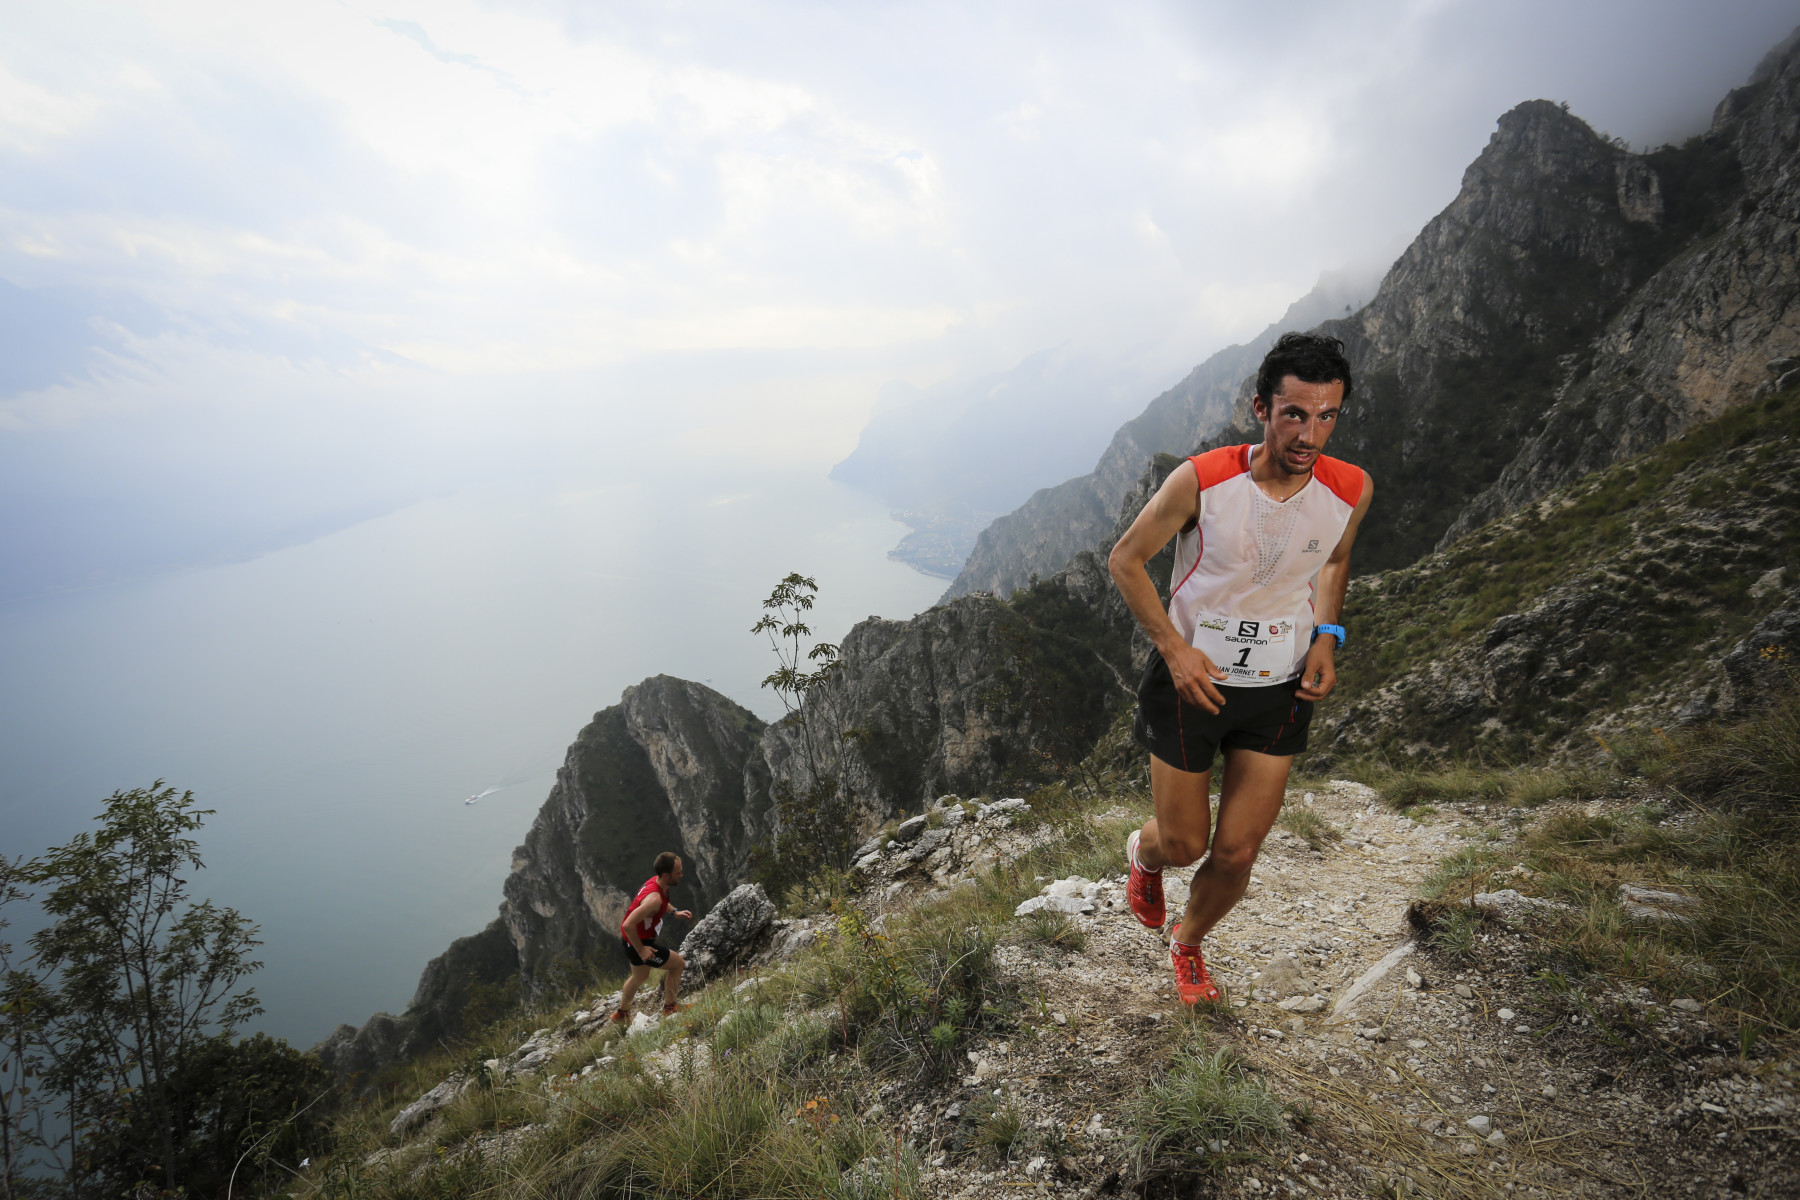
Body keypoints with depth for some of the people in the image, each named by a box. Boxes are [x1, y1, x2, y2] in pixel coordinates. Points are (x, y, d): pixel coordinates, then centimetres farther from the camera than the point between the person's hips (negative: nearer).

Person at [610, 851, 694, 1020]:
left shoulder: (656, 881, -7)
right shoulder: (654, 898, -36)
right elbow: (628, 925, -38)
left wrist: (675, 912, 5)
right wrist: (641, 950, -27)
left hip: (633, 939, 10)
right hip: (638, 942, -9)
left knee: (640, 977, 32)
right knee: (678, 964, 4)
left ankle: (621, 1013, 53)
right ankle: (670, 1008, 21)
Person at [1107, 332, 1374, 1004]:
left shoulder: (1351, 489, -10)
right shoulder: (1201, 481, -21)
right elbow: (1125, 559, -9)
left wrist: (1326, 637, -3)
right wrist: (1175, 648, -18)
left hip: (1281, 690, 3)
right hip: (1190, 678, -2)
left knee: (1237, 853, 8)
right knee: (1184, 845, 9)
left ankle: (1188, 944, 40)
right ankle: (1143, 853, 50)